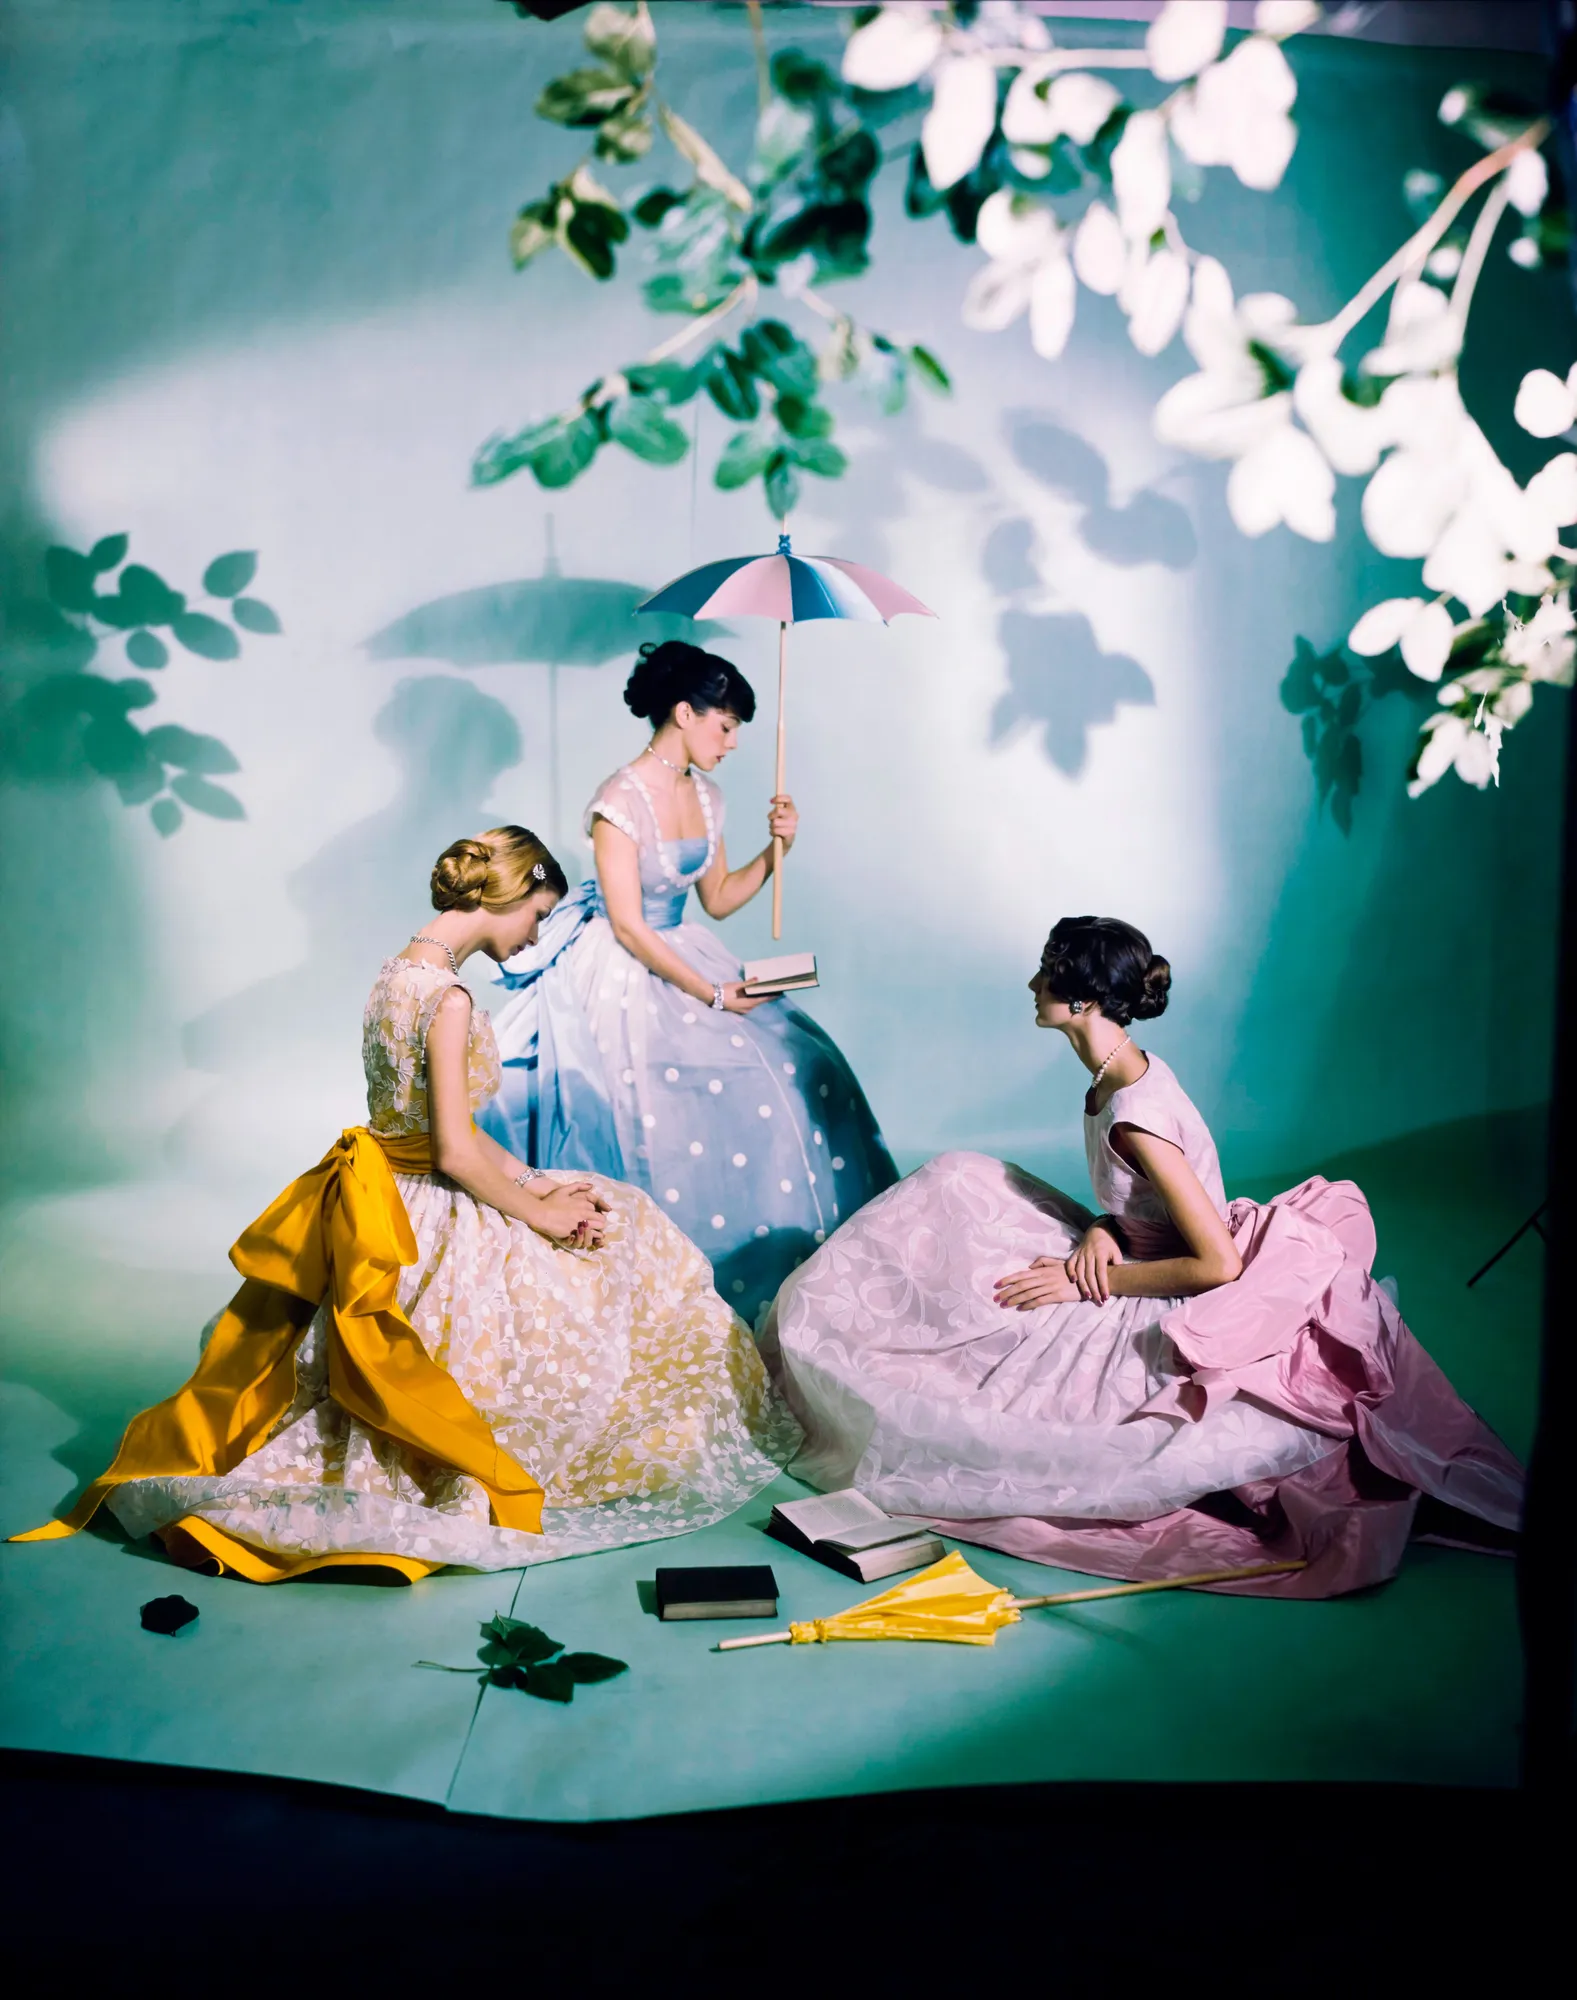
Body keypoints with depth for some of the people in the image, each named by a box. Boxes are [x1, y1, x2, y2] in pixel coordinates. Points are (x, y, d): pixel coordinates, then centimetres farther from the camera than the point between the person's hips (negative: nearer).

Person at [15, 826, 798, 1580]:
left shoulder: (402, 969, 9)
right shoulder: (447, 998, -22)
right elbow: (454, 1153, -23)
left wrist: (531, 1182, 8)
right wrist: (536, 1213, -9)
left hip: (387, 1203, 9)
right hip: (428, 1227, -9)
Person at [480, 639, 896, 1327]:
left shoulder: (704, 795, 7)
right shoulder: (621, 799, -17)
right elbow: (628, 926, -18)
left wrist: (775, 849, 1)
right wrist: (712, 995, -18)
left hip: (683, 961, 8)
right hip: (621, 980, -8)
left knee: (797, 1066, -4)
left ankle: (788, 1255, 6)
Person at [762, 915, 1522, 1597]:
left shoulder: (1134, 1114, -29)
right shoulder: (1120, 1074, -1)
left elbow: (1218, 1264, -28)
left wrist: (1091, 1282, -20)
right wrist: (1100, 1231, -10)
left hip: (1170, 1321, -9)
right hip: (1132, 1270, 9)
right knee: (962, 1183, 4)